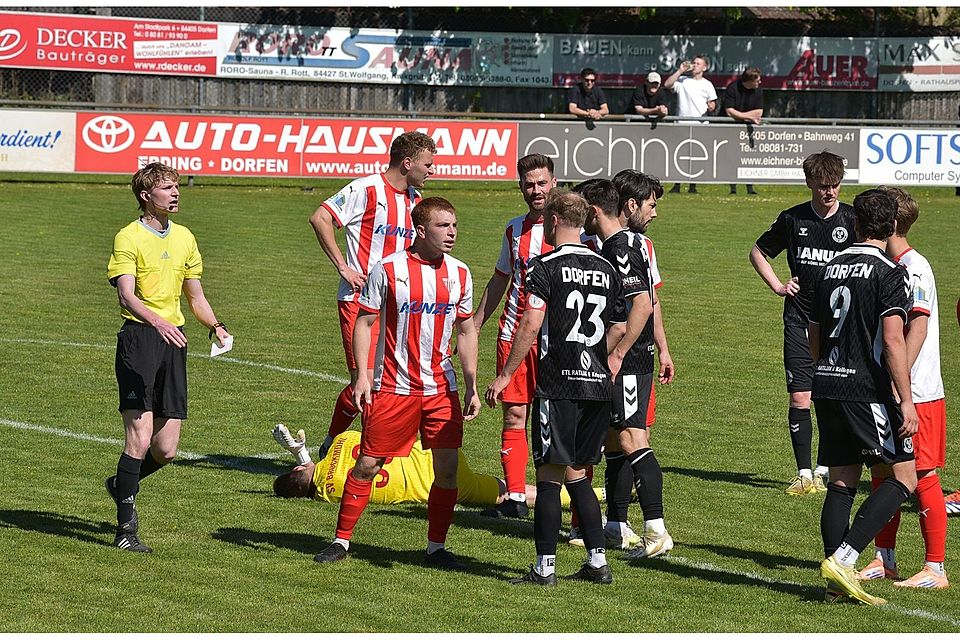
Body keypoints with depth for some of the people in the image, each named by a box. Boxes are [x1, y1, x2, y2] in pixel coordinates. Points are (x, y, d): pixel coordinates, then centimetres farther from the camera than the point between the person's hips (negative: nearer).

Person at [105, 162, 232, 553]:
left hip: (174, 341, 6)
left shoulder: (184, 238, 16)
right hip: (139, 336, -6)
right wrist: (157, 321, -35)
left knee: (166, 450, 2)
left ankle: (122, 485, 32)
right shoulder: (129, 238, -4)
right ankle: (125, 529, -6)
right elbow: (127, 295, -17)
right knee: (140, 439, -14)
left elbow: (195, 296, 26)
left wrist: (215, 326, 8)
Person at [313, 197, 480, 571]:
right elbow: (364, 322, -3)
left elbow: (466, 330, 13)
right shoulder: (388, 269, -7)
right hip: (393, 386, -4)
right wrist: (362, 374, -11)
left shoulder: (459, 274, 6)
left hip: (441, 387, 4)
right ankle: (341, 541, 12)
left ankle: (436, 547, 8)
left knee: (448, 466, -3)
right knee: (367, 464, -1)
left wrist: (472, 386, 9)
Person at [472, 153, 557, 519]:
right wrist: (475, 325, 22)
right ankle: (515, 498, 6)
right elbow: (500, 280, 24)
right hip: (513, 333, 5)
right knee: (514, 414, 3)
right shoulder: (515, 229, 13)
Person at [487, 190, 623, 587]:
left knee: (550, 474, -2)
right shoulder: (606, 269, 12)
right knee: (577, 473, 15)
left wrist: (504, 376, -9)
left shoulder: (546, 267, -7)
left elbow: (530, 326, -14)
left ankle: (545, 568, -2)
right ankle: (598, 561, 12)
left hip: (559, 385, -6)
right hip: (598, 384, 6)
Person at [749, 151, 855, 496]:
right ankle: (804, 473, 2)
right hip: (799, 321, 1)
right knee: (799, 397, -4)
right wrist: (777, 286, 8)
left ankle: (825, 469, 15)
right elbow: (758, 252, 19)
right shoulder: (792, 219, 3)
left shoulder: (852, 221, -2)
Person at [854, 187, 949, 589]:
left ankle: (935, 568, 0)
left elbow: (917, 328, -22)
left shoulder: (914, 268, -15)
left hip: (917, 394, -9)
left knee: (922, 477, -5)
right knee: (882, 473, 12)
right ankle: (884, 560, 21)